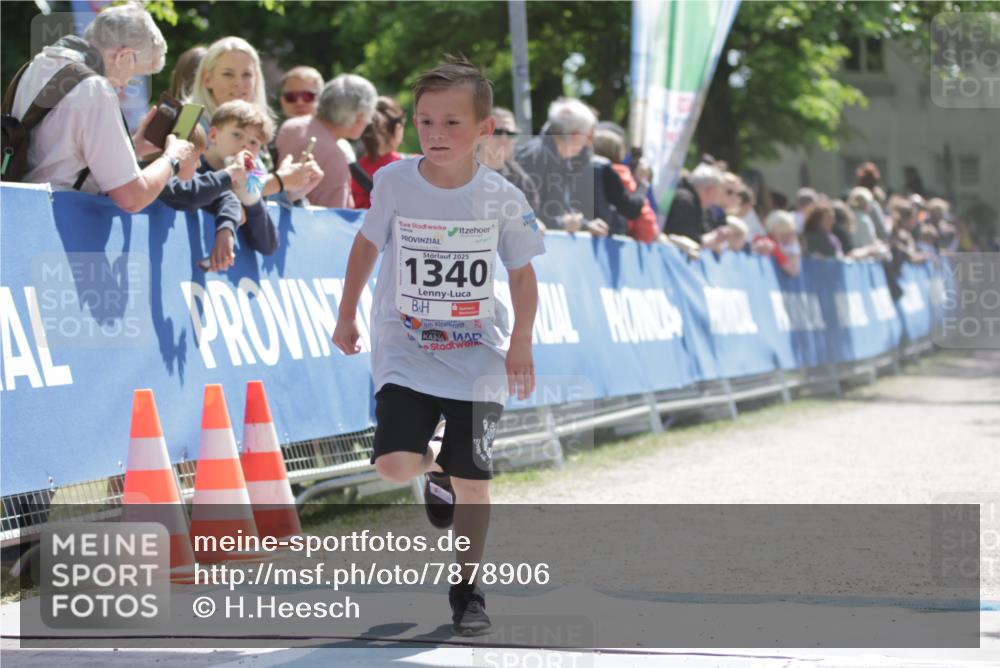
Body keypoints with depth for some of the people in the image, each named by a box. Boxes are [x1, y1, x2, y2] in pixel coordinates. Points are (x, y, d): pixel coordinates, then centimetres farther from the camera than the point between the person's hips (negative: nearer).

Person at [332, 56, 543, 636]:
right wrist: (347, 316, 12)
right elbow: (368, 244, 9)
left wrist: (521, 344, -3)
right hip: (406, 351, 0)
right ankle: (436, 465, 22)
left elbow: (523, 273, 3)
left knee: (474, 480, -2)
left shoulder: (501, 198, -9)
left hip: (478, 358, 0)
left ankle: (467, 589, 17)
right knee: (394, 464, -16)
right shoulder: (394, 183, -7)